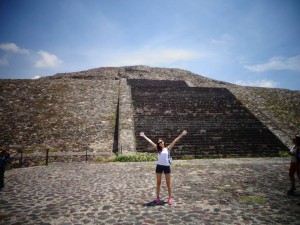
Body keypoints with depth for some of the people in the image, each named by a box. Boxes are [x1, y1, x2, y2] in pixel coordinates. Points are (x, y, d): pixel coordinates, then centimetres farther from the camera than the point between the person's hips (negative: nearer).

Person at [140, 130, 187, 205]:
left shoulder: (168, 148, 3)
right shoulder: (158, 149, 6)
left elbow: (175, 141, -2)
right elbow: (150, 141, 7)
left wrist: (181, 135, -5)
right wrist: (144, 136, 9)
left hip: (167, 166, -1)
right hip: (159, 166, 2)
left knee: (168, 183, 8)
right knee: (158, 183, 9)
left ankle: (170, 198, 16)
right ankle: (157, 198, 19)